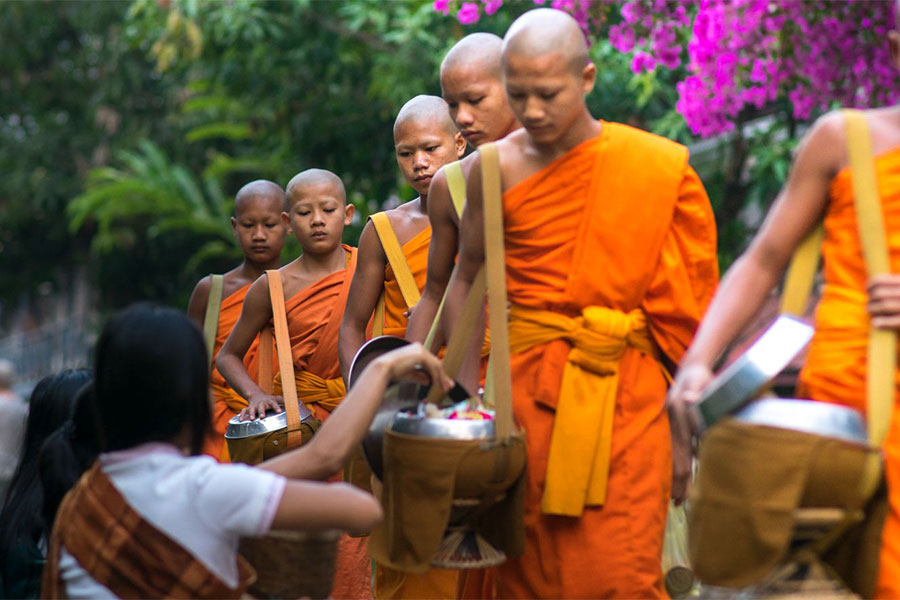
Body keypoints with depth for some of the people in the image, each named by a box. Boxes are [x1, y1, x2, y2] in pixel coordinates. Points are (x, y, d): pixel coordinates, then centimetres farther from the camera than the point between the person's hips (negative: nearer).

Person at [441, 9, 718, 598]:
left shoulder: (655, 168, -2)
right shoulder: (495, 169, 2)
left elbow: (686, 292, 3)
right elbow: (468, 278, 12)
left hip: (623, 389, -2)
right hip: (525, 385, 2)